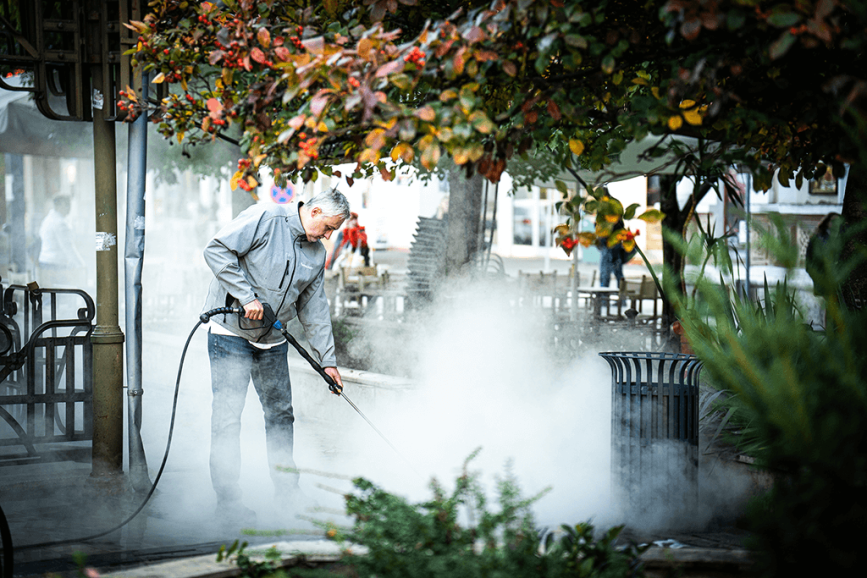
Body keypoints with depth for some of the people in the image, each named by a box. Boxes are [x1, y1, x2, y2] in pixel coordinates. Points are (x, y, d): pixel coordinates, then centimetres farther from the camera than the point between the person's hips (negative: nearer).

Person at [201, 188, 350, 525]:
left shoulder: (317, 255, 10)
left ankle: (287, 492, 21)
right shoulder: (265, 219, -12)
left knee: (281, 413, 10)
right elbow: (217, 251, -19)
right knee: (227, 415, -7)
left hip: (272, 342, 7)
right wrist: (247, 296, -23)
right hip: (231, 333, -7)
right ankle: (228, 499, -1)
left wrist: (327, 359, 10)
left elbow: (314, 309, 15)